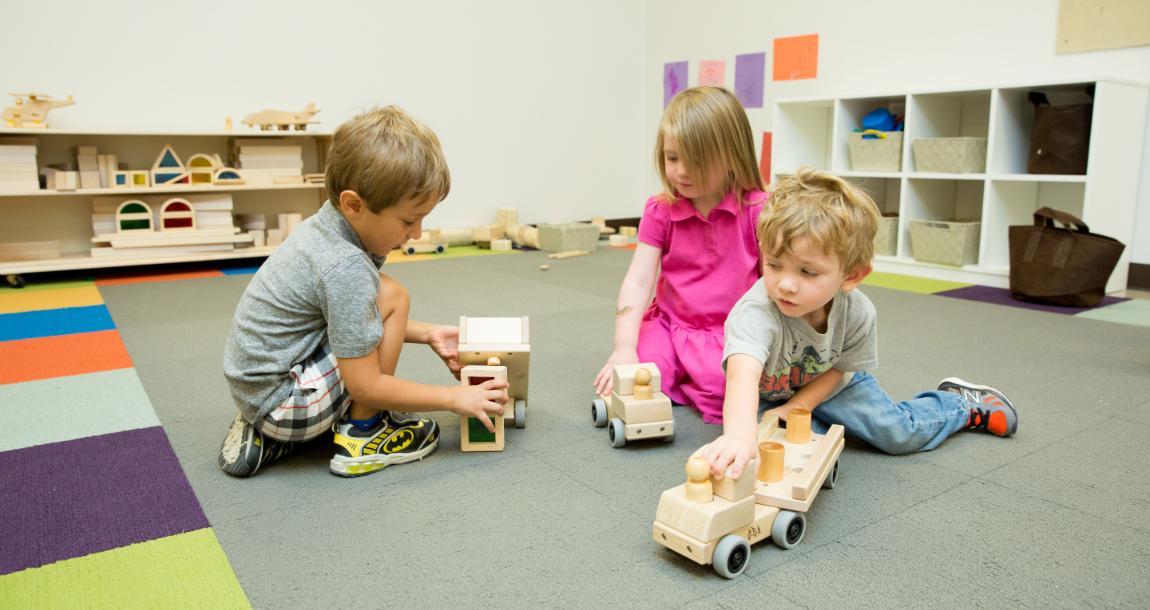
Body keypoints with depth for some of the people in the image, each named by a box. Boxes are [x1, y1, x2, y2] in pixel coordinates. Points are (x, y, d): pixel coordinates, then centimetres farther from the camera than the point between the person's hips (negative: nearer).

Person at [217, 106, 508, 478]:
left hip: (253, 384, 9)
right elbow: (366, 387, -22)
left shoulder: (328, 225, 1)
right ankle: (361, 438, -2)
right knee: (392, 297, -15)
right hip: (281, 402, -9)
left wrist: (428, 334, 9)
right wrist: (454, 398, -13)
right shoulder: (346, 268, -27)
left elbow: (358, 318, 16)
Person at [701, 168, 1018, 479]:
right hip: (767, 394, -2)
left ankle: (962, 402, 31)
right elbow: (743, 374, -61)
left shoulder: (858, 312, -27)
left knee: (899, 434, 0)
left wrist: (795, 408, -23)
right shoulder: (755, 313, -43)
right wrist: (739, 433, -80)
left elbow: (839, 367, -10)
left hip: (825, 383, 2)